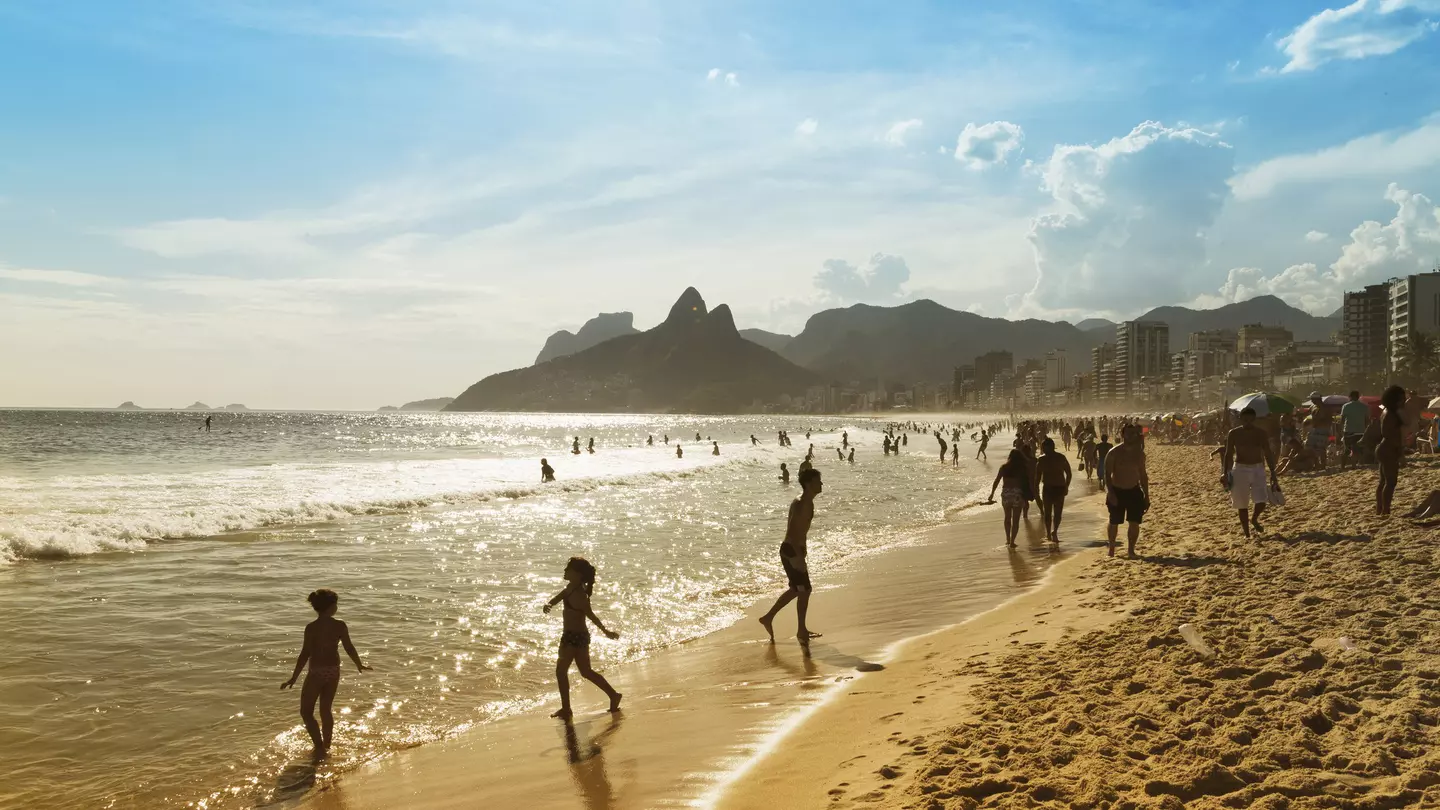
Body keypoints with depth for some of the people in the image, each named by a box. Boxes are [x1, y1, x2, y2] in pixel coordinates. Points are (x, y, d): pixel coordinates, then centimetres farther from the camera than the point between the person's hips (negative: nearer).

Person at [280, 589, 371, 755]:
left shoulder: (311, 628, -16)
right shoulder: (340, 626, -8)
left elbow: (305, 654, -16)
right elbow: (349, 648, 0)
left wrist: (293, 678, -9)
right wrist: (359, 665, 17)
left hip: (317, 672, -4)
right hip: (333, 671, 4)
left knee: (306, 712, 11)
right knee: (326, 710, 20)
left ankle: (319, 748, 4)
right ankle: (326, 747, 29)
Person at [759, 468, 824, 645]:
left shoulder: (807, 502, 11)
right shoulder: (801, 504, -20)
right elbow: (792, 530, -27)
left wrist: (802, 551, 25)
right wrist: (799, 557, -29)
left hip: (794, 550, 10)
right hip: (792, 551, -10)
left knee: (796, 589, 19)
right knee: (804, 590, 0)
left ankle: (768, 617, 26)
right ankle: (801, 630, 13)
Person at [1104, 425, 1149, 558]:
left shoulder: (1139, 453, 3)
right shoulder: (1114, 452, -10)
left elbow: (1143, 475, 10)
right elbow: (1107, 474, -11)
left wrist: (1146, 495, 7)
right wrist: (1110, 492, -21)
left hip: (1134, 491, 3)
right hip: (1117, 491, -3)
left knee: (1135, 523, 0)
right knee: (1114, 522, 3)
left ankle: (1130, 550, 14)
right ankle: (1111, 549, 18)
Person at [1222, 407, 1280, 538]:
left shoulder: (1261, 433, -1)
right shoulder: (1233, 434, -4)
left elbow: (1268, 453, 3)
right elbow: (1228, 454, -2)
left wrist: (1273, 472, -1)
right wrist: (1225, 473, -11)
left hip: (1258, 468, 1)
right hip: (1240, 469, -1)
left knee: (1261, 501, -12)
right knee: (1242, 504, 2)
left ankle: (1254, 519, 21)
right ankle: (1246, 533, 15)